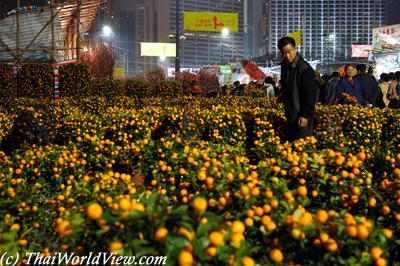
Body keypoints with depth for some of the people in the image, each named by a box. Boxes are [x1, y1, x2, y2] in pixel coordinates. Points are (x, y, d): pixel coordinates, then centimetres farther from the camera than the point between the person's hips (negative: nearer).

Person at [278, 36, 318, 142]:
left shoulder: (304, 69, -17)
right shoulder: (284, 66, 8)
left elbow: (311, 95, -18)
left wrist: (305, 115, -21)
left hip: (301, 117, -8)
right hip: (289, 115, 8)